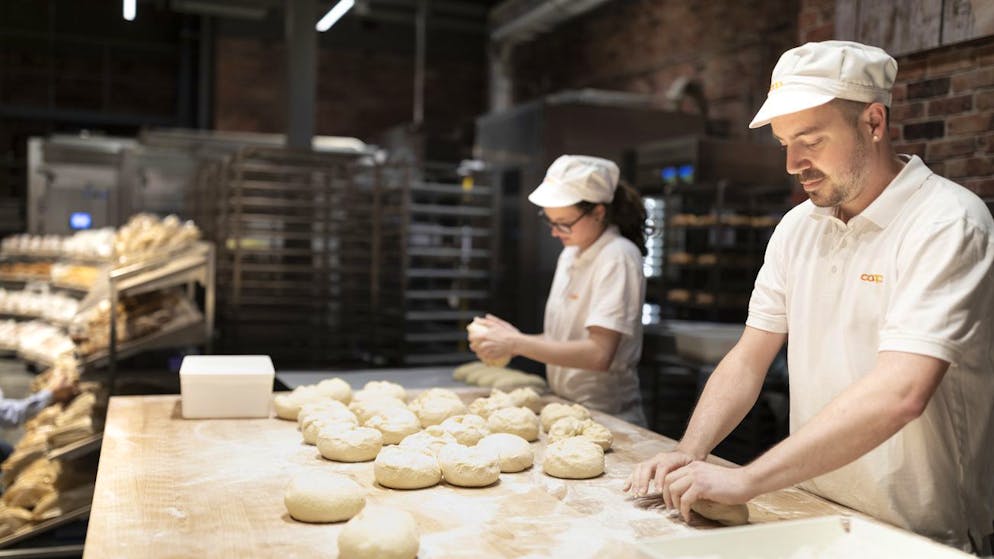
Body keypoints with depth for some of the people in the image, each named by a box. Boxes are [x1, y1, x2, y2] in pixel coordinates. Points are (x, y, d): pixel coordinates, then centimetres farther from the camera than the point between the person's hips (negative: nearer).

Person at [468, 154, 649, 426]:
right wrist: (518, 340, -2)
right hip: (565, 409, 6)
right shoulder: (570, 255, 12)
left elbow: (599, 354, -19)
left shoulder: (617, 257, -12)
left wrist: (516, 344, -17)